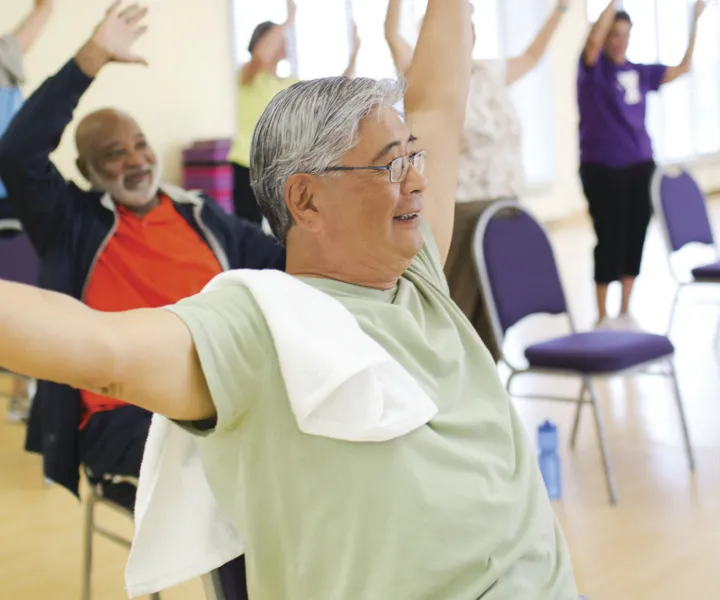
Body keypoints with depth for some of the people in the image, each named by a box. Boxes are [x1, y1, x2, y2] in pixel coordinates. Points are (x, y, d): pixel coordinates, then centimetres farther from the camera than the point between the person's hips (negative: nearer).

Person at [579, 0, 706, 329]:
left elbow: (683, 68, 15)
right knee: (610, 239, -4)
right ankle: (602, 316, 9)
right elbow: (593, 39, -24)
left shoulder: (639, 73, 9)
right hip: (602, 166, -5)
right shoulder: (593, 68, -4)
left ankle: (625, 311, 21)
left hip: (639, 165, 5)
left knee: (636, 237, 8)